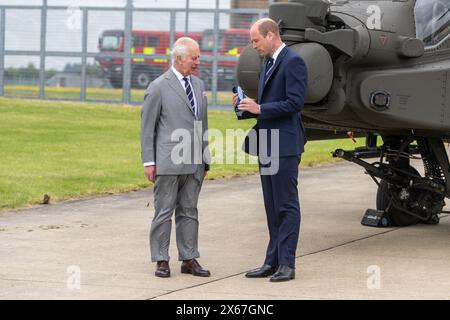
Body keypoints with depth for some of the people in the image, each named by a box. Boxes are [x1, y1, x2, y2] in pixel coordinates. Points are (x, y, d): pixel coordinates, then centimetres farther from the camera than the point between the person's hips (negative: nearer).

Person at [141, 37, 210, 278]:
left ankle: (189, 259, 14)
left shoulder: (198, 84, 13)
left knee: (189, 211, 9)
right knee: (164, 212, 0)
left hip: (194, 163, 6)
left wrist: (205, 157, 15)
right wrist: (149, 161, -8)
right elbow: (147, 127, -4)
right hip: (168, 163, -6)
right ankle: (161, 261, 6)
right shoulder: (158, 87, -5)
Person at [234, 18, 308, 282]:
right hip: (267, 144, 10)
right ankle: (273, 261, 16)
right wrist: (249, 105, 5)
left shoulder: (293, 62, -12)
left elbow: (295, 102, -19)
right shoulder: (268, 63, 17)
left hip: (284, 144, -10)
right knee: (272, 207, 12)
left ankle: (286, 264, -3)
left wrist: (260, 109, -17)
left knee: (286, 205, -5)